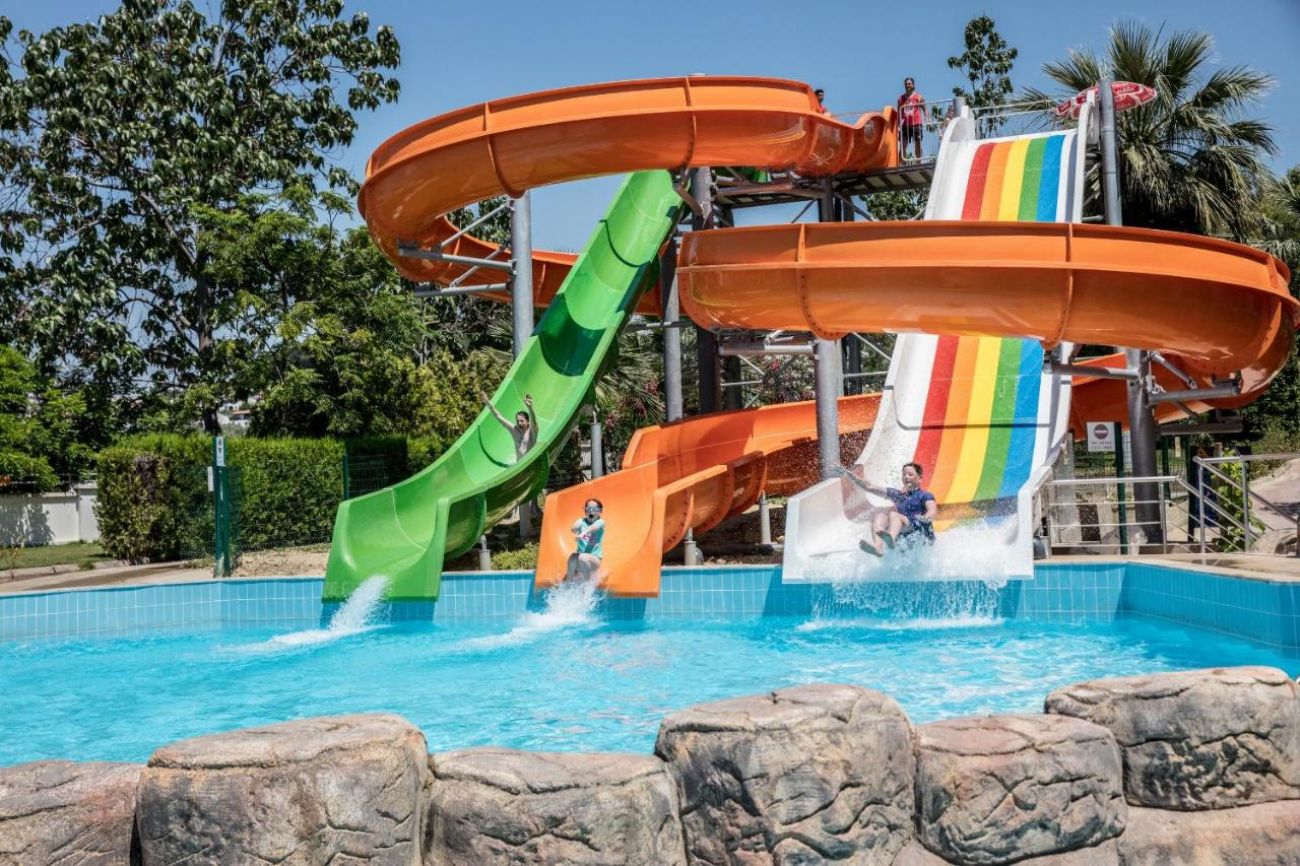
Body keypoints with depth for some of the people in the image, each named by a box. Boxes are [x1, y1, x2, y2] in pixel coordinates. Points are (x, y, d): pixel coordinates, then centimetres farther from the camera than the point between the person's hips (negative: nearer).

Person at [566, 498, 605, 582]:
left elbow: (593, 527, -23)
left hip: (594, 557, -2)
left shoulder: (600, 522, 0)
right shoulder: (581, 521, 6)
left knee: (582, 557, -33)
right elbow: (574, 528, -17)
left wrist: (584, 533, -45)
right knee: (573, 556, -31)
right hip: (580, 555, 2)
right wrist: (575, 528, -43)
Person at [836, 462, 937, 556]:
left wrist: (925, 518, -35)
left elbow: (932, 509, -10)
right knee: (879, 515, -21)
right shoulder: (897, 494, 26)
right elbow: (869, 487, 22)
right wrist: (848, 474, 12)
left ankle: (890, 539, -67)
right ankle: (878, 546, -51)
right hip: (900, 535, 4)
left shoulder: (925, 495, 13)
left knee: (894, 515, -30)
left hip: (920, 532, -4)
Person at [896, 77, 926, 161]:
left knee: (918, 145, 2)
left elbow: (924, 110, 2)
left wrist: (925, 121, -13)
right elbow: (899, 113, 13)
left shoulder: (919, 97, 3)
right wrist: (898, 125, 5)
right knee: (902, 145, -4)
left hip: (916, 124, -2)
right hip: (905, 125, 2)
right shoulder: (901, 98, 11)